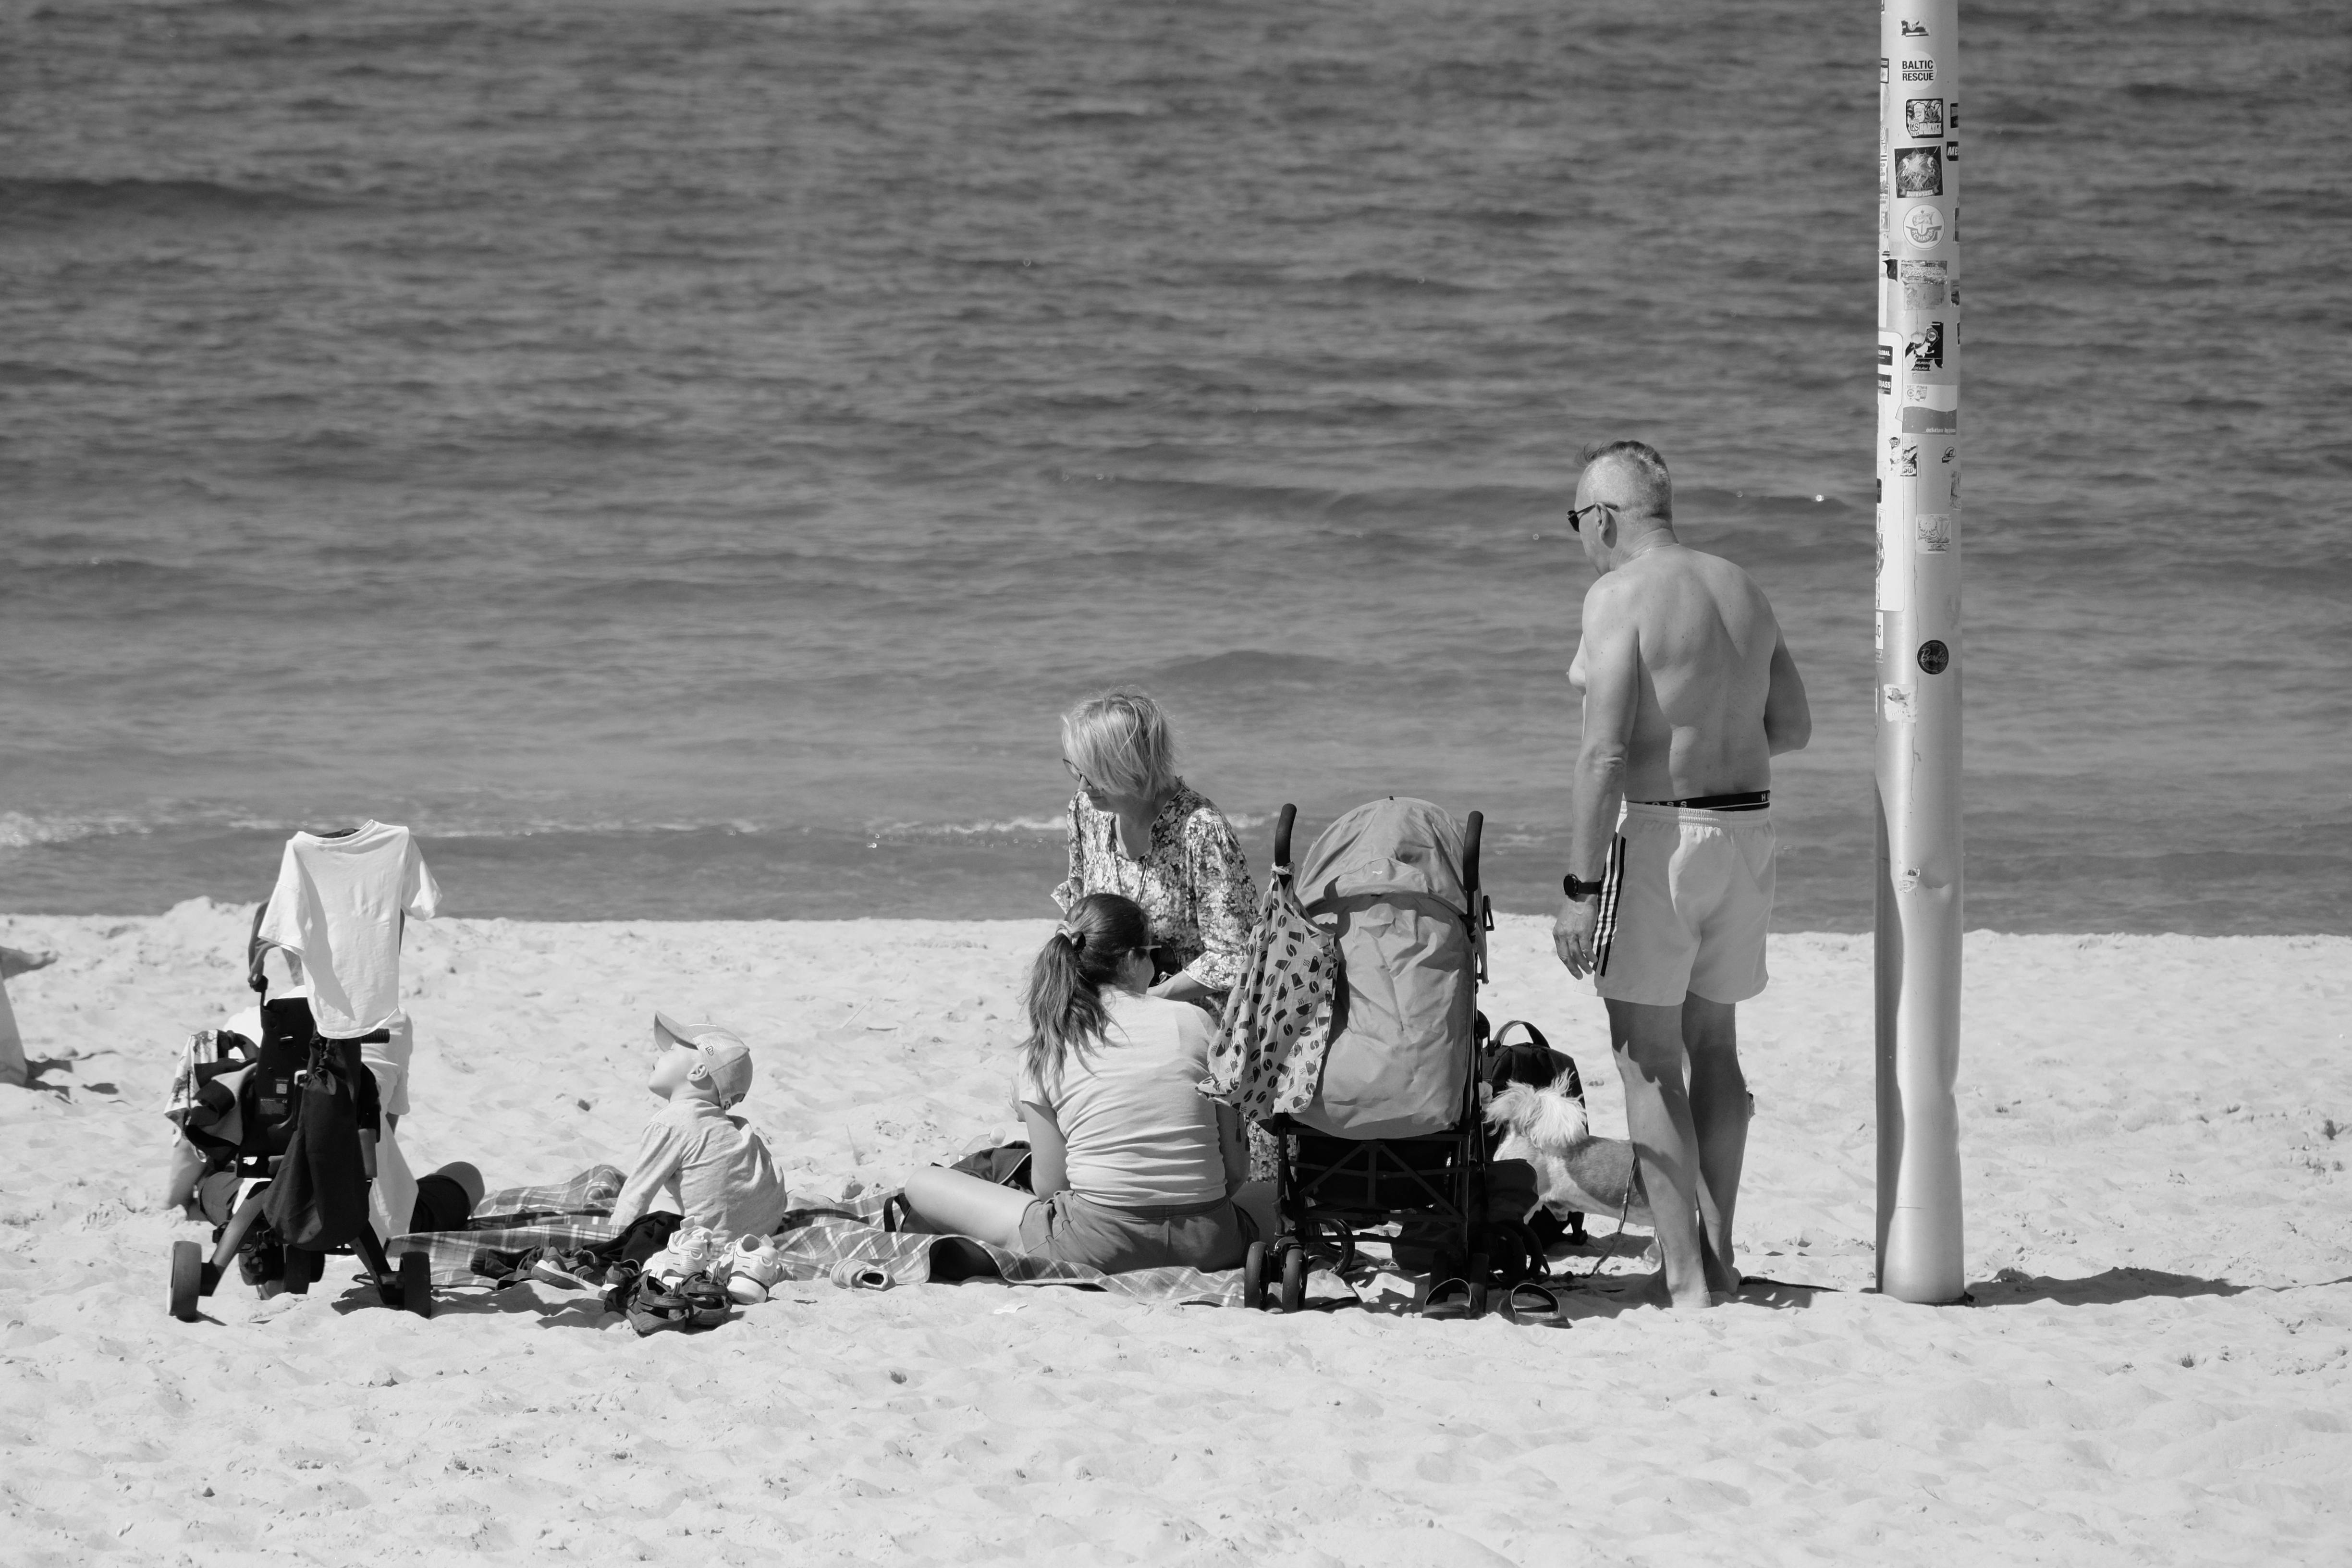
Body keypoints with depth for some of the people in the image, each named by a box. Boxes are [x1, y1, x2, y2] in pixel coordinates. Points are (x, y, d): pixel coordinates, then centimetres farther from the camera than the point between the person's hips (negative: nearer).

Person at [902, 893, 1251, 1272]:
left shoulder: (1046, 1048, 0)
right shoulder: (1194, 1023, 2)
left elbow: (1050, 1184, 1)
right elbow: (1236, 1168, 4)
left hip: (1104, 1249, -2)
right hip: (1210, 1247, 2)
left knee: (924, 1185, 12)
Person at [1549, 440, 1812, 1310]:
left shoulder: (1620, 595, -12)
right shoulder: (1740, 590, 11)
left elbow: (1604, 752, -18)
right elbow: (1793, 725, 17)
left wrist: (1579, 888, -17)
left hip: (1655, 830, -8)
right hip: (1745, 825, 8)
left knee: (1649, 1060, -2)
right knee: (1714, 1044, 19)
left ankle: (1685, 1278, -4)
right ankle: (1717, 1256, 23)